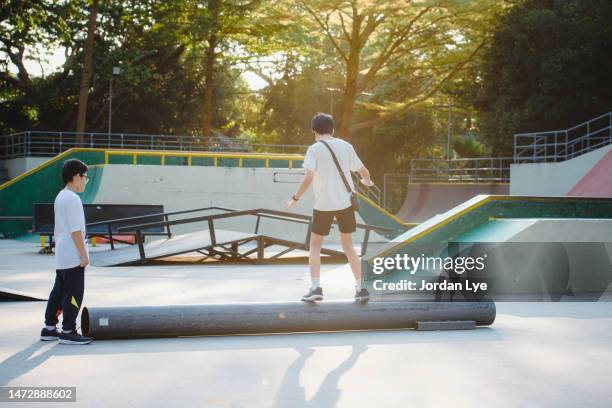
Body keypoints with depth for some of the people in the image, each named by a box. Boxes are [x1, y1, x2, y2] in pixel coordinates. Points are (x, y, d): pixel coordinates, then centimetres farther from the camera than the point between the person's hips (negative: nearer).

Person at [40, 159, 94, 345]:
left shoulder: (60, 197, 15)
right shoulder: (72, 199, -16)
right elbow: (76, 230, -19)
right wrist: (84, 254, -17)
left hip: (61, 256, 10)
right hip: (73, 256, -10)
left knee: (59, 292, 14)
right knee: (73, 294, -5)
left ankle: (49, 328, 19)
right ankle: (68, 332, -1)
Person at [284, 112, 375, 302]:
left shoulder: (314, 149, -7)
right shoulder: (346, 146, 5)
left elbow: (308, 178, -16)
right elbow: (363, 171, 13)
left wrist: (295, 199, -6)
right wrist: (367, 181, 35)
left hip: (323, 205, -3)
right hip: (345, 202, 3)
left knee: (315, 245, 11)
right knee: (348, 245, 16)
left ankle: (316, 287, -1)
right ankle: (361, 288, 12)